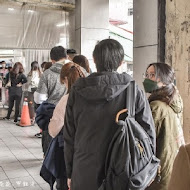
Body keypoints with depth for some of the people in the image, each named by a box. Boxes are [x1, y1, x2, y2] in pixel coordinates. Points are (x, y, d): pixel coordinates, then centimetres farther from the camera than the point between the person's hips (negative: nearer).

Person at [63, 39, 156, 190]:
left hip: (84, 177, 1)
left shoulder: (77, 91, -6)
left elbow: (69, 136, 0)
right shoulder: (134, 92, -11)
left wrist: (70, 172, 11)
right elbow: (148, 134, -7)